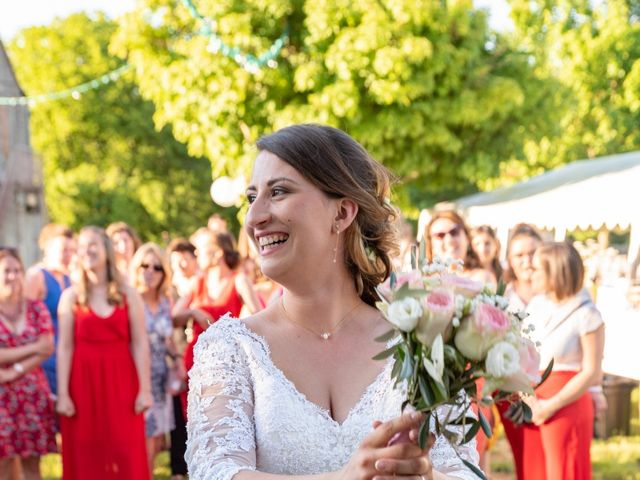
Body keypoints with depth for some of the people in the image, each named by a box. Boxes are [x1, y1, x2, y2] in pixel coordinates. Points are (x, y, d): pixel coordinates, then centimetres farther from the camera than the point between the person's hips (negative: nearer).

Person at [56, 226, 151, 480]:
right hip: (83, 382, 0)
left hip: (120, 381, 0)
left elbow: (140, 344, 0)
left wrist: (145, 389, -7)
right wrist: (62, 394, -6)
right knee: (85, 454, 1)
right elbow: (64, 347, 0)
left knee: (126, 452, -1)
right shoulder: (71, 296, 5)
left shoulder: (128, 294, 5)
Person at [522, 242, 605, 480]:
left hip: (565, 406, -6)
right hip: (531, 403, 6)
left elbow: (592, 373, -12)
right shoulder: (536, 304, 5)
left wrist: (551, 406, -13)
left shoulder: (586, 314, -12)